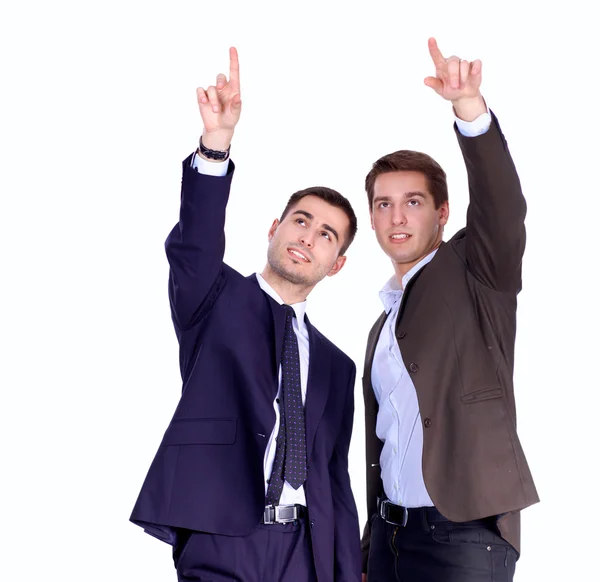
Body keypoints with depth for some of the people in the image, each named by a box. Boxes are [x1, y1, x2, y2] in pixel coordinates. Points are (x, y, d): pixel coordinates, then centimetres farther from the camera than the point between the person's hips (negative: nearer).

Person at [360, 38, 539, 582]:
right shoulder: (385, 322, 18)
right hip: (391, 530, 7)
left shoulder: (475, 274, -1)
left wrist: (470, 107, -37)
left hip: (465, 532, -6)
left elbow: (502, 209, -22)